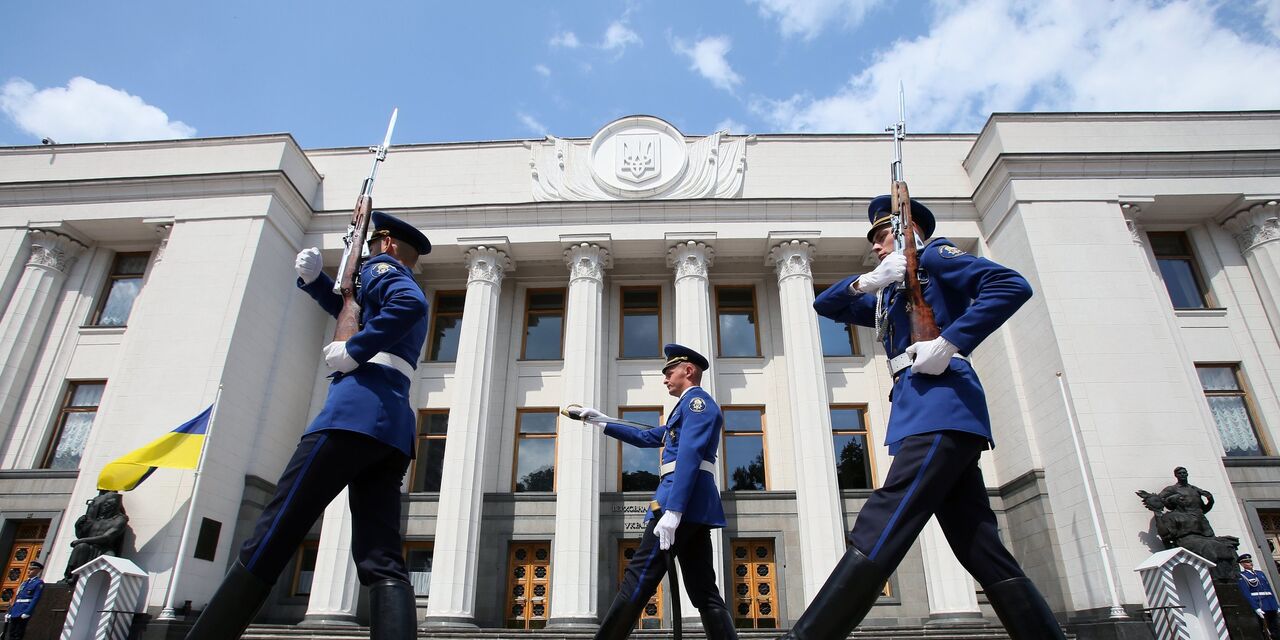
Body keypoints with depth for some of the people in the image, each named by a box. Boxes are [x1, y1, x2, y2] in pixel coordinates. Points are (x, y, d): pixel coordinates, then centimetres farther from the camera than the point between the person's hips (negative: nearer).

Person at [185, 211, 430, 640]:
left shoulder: (381, 267, 8)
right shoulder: (406, 286, 35)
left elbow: (410, 303, -14)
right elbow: (353, 310, 42)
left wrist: (353, 352, -11)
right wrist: (312, 278, 27)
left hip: (357, 409, -8)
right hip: (396, 427, 8)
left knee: (271, 538, -7)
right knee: (382, 563, -5)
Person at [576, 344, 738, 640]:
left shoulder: (697, 399, -4)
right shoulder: (689, 407, 28)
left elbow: (689, 456, -17)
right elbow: (646, 437, 34)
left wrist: (671, 511, -26)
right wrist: (602, 422, 33)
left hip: (683, 499, -10)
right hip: (695, 505, 10)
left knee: (639, 577, -8)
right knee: (703, 590, 5)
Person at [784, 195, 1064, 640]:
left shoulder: (933, 257, 7)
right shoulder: (890, 294, 31)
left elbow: (1012, 285, -7)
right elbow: (826, 306, 26)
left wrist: (950, 342, -16)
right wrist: (866, 281, 6)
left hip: (941, 406, -10)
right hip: (932, 414, 10)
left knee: (880, 531, -18)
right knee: (981, 548, 5)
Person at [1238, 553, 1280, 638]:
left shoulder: (1260, 573, 18)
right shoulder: (1242, 576, -5)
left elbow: (1270, 590, 19)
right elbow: (1246, 594, -13)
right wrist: (1256, 608, -21)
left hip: (1271, 607, 7)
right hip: (1260, 607, -7)